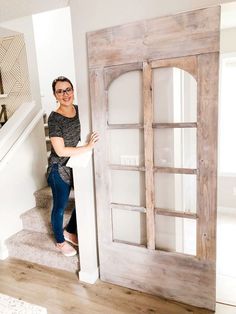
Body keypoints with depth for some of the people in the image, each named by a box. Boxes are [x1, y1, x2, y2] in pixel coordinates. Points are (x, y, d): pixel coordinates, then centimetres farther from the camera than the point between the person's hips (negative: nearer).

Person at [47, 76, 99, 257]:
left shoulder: (78, 110, -1)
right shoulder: (54, 118, -20)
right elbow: (60, 151, -23)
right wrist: (88, 147, -21)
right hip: (60, 169, -6)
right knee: (60, 207, 11)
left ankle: (69, 231, 39)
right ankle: (60, 241, 37)